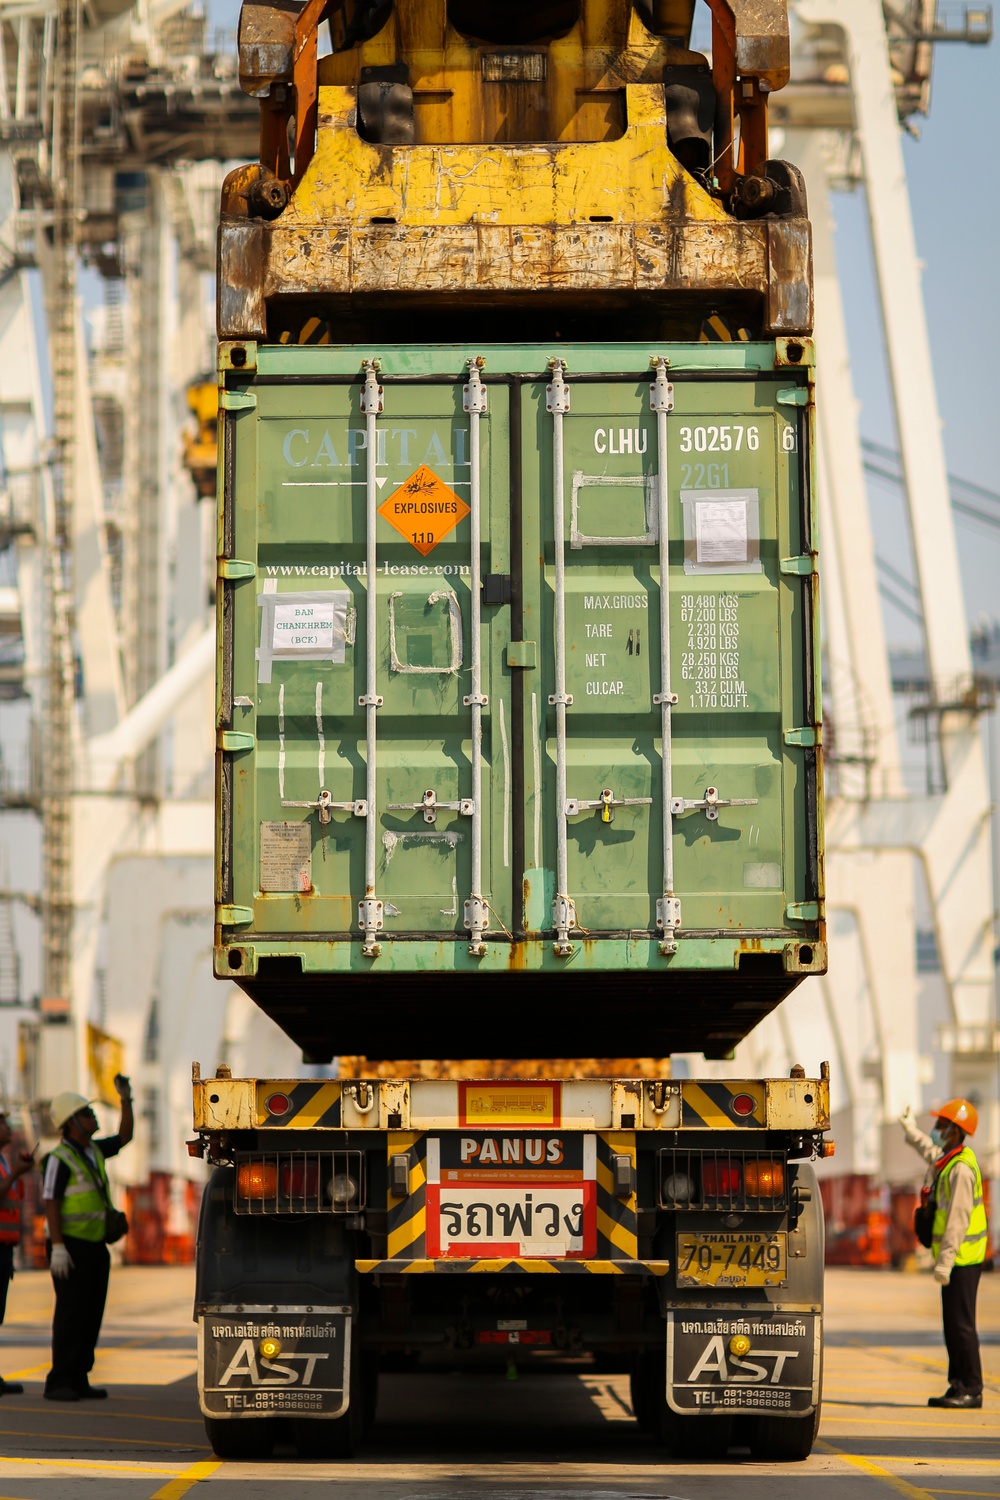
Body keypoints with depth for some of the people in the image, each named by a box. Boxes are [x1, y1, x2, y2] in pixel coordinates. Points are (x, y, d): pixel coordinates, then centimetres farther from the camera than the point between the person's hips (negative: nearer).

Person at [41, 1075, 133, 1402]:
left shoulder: (93, 1151, 13)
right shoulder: (60, 1158, -12)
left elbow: (125, 1137, 23)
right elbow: (50, 1204, -15)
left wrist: (126, 1099, 12)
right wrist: (57, 1248, -22)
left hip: (95, 1248, 8)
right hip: (70, 1248, -8)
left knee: (91, 1316, 6)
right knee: (70, 1315, -9)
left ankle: (78, 1381, 10)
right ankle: (58, 1384, -7)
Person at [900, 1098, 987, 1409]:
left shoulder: (961, 1169, -17)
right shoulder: (948, 1160, 13)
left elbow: (958, 1220, -23)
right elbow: (932, 1152, 40)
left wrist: (945, 1261, -26)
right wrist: (910, 1130, 55)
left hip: (963, 1260, -10)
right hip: (955, 1260, 10)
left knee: (962, 1325, -8)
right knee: (952, 1325, 11)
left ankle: (971, 1391, -7)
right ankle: (958, 1387, 14)